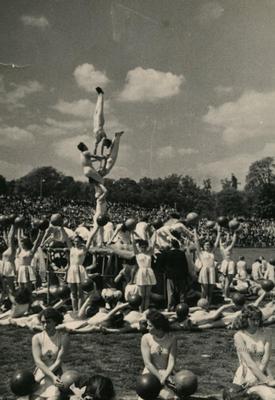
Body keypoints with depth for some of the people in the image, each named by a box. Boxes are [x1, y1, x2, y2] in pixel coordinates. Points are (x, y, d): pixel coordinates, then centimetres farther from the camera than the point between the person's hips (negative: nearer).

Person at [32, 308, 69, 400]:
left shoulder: (63, 338, -7)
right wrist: (52, 376, -26)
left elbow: (59, 361, -11)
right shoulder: (37, 338, -3)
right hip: (41, 371, 1)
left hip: (56, 373, -1)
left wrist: (39, 378, -18)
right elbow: (38, 361, -12)